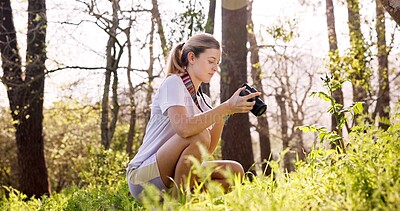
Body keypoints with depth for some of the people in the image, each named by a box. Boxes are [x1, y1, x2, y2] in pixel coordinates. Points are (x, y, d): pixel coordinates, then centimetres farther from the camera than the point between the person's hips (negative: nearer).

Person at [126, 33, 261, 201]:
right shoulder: (173, 83, -9)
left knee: (235, 171, -5)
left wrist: (221, 117, -10)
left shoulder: (203, 100, 15)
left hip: (170, 179, 8)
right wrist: (226, 107, -31)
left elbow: (206, 150, 2)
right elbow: (183, 128, -30)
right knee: (199, 135, -28)